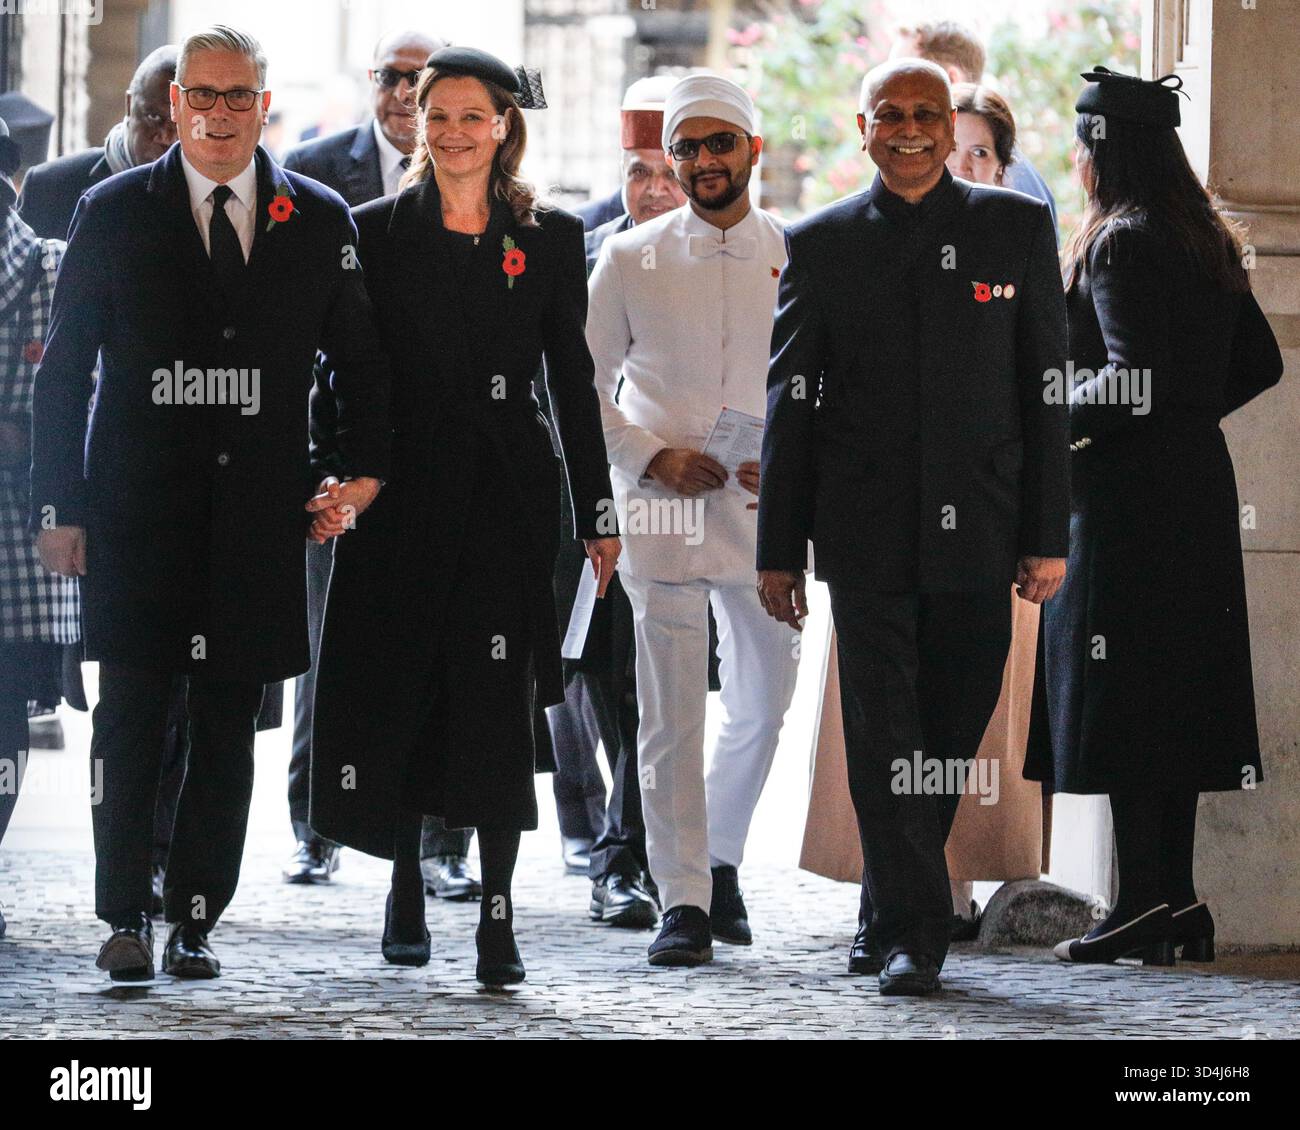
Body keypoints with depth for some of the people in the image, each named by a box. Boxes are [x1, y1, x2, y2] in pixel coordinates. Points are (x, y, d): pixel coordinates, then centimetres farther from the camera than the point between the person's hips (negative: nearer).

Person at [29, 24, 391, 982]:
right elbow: (63, 369, 3)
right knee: (132, 715, -4)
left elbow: (363, 358, 13)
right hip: (138, 510, -2)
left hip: (259, 512, 2)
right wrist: (59, 506, -2)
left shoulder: (320, 221, 6)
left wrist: (368, 469, -2)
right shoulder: (114, 214, 3)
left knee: (230, 723, 4)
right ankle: (126, 916, 3)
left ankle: (197, 917, 11)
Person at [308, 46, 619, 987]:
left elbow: (573, 379, 8)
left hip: (508, 494, -1)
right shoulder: (378, 231, 5)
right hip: (402, 492, 1)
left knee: (497, 699, -7)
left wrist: (599, 513, 5)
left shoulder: (551, 237, 7)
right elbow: (345, 369, 4)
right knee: (396, 691, 4)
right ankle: (406, 885, 22)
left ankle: (498, 915, -6)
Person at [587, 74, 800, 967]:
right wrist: (649, 458, -7)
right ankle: (684, 902, -3)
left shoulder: (797, 257, 4)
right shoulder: (633, 260, 1)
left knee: (765, 703, 12)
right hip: (665, 506, -2)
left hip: (767, 508, 2)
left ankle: (720, 858, 33)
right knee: (672, 714, -6)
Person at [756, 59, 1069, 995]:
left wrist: (1049, 534, 0)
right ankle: (912, 932, -5)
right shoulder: (821, 243, 6)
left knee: (952, 734, 7)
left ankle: (890, 917, 22)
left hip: (978, 530, 1)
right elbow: (791, 403, 8)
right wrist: (779, 550, 4)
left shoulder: (1017, 228, 6)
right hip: (867, 531, -1)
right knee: (885, 738, -6)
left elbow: (1046, 389, 5)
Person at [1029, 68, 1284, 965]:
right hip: (1200, 478, 9)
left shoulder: (1120, 243, -12)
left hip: (1129, 487, -9)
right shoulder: (1206, 244, 13)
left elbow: (1134, 379, -21)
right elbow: (1260, 363, 17)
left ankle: (1142, 900, -9)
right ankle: (1178, 899, 11)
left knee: (1121, 689, -7)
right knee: (1183, 683, 10)